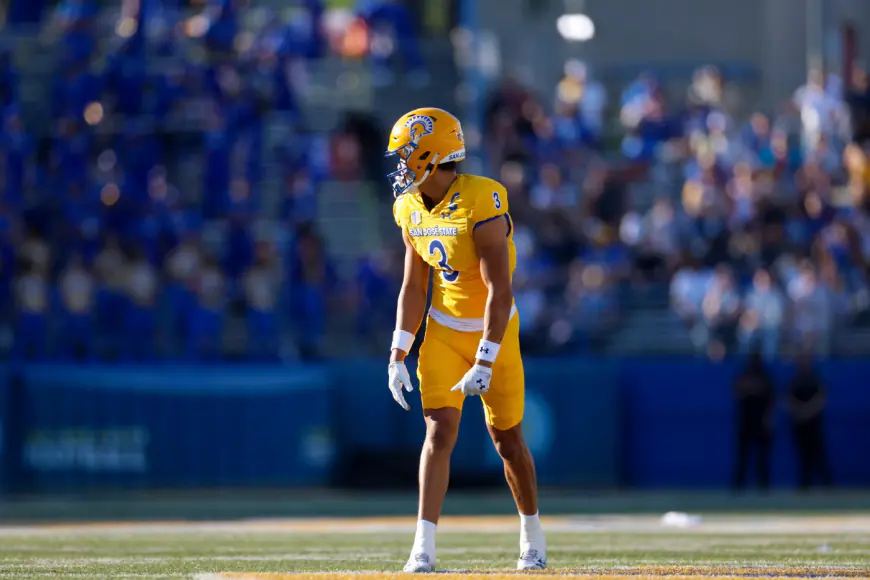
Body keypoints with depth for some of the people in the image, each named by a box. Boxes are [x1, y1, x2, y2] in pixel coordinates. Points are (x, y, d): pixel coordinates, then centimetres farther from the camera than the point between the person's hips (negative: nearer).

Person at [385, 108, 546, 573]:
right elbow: (413, 287, 5)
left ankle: (531, 533, 28)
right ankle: (424, 547, -12)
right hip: (443, 333, 4)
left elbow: (500, 291, -25)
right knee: (439, 433, -9)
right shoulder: (411, 210, -3)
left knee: (508, 441, 6)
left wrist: (485, 362, -29)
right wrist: (398, 355, -1)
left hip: (493, 331, -4)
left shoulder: (482, 206, -25)